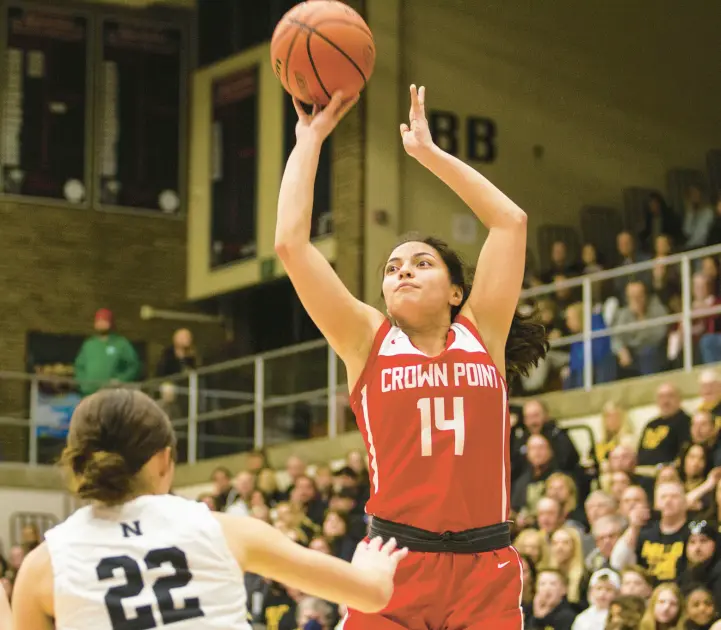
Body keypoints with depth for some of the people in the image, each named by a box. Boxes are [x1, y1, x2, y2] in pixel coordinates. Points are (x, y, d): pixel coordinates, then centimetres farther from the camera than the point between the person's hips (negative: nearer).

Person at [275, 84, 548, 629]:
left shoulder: (481, 334, 11)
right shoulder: (368, 341, 9)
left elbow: (511, 220, 10)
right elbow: (291, 242, 3)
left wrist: (428, 151, 15)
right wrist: (310, 139, 10)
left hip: (485, 569, 1)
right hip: (395, 568, -1)